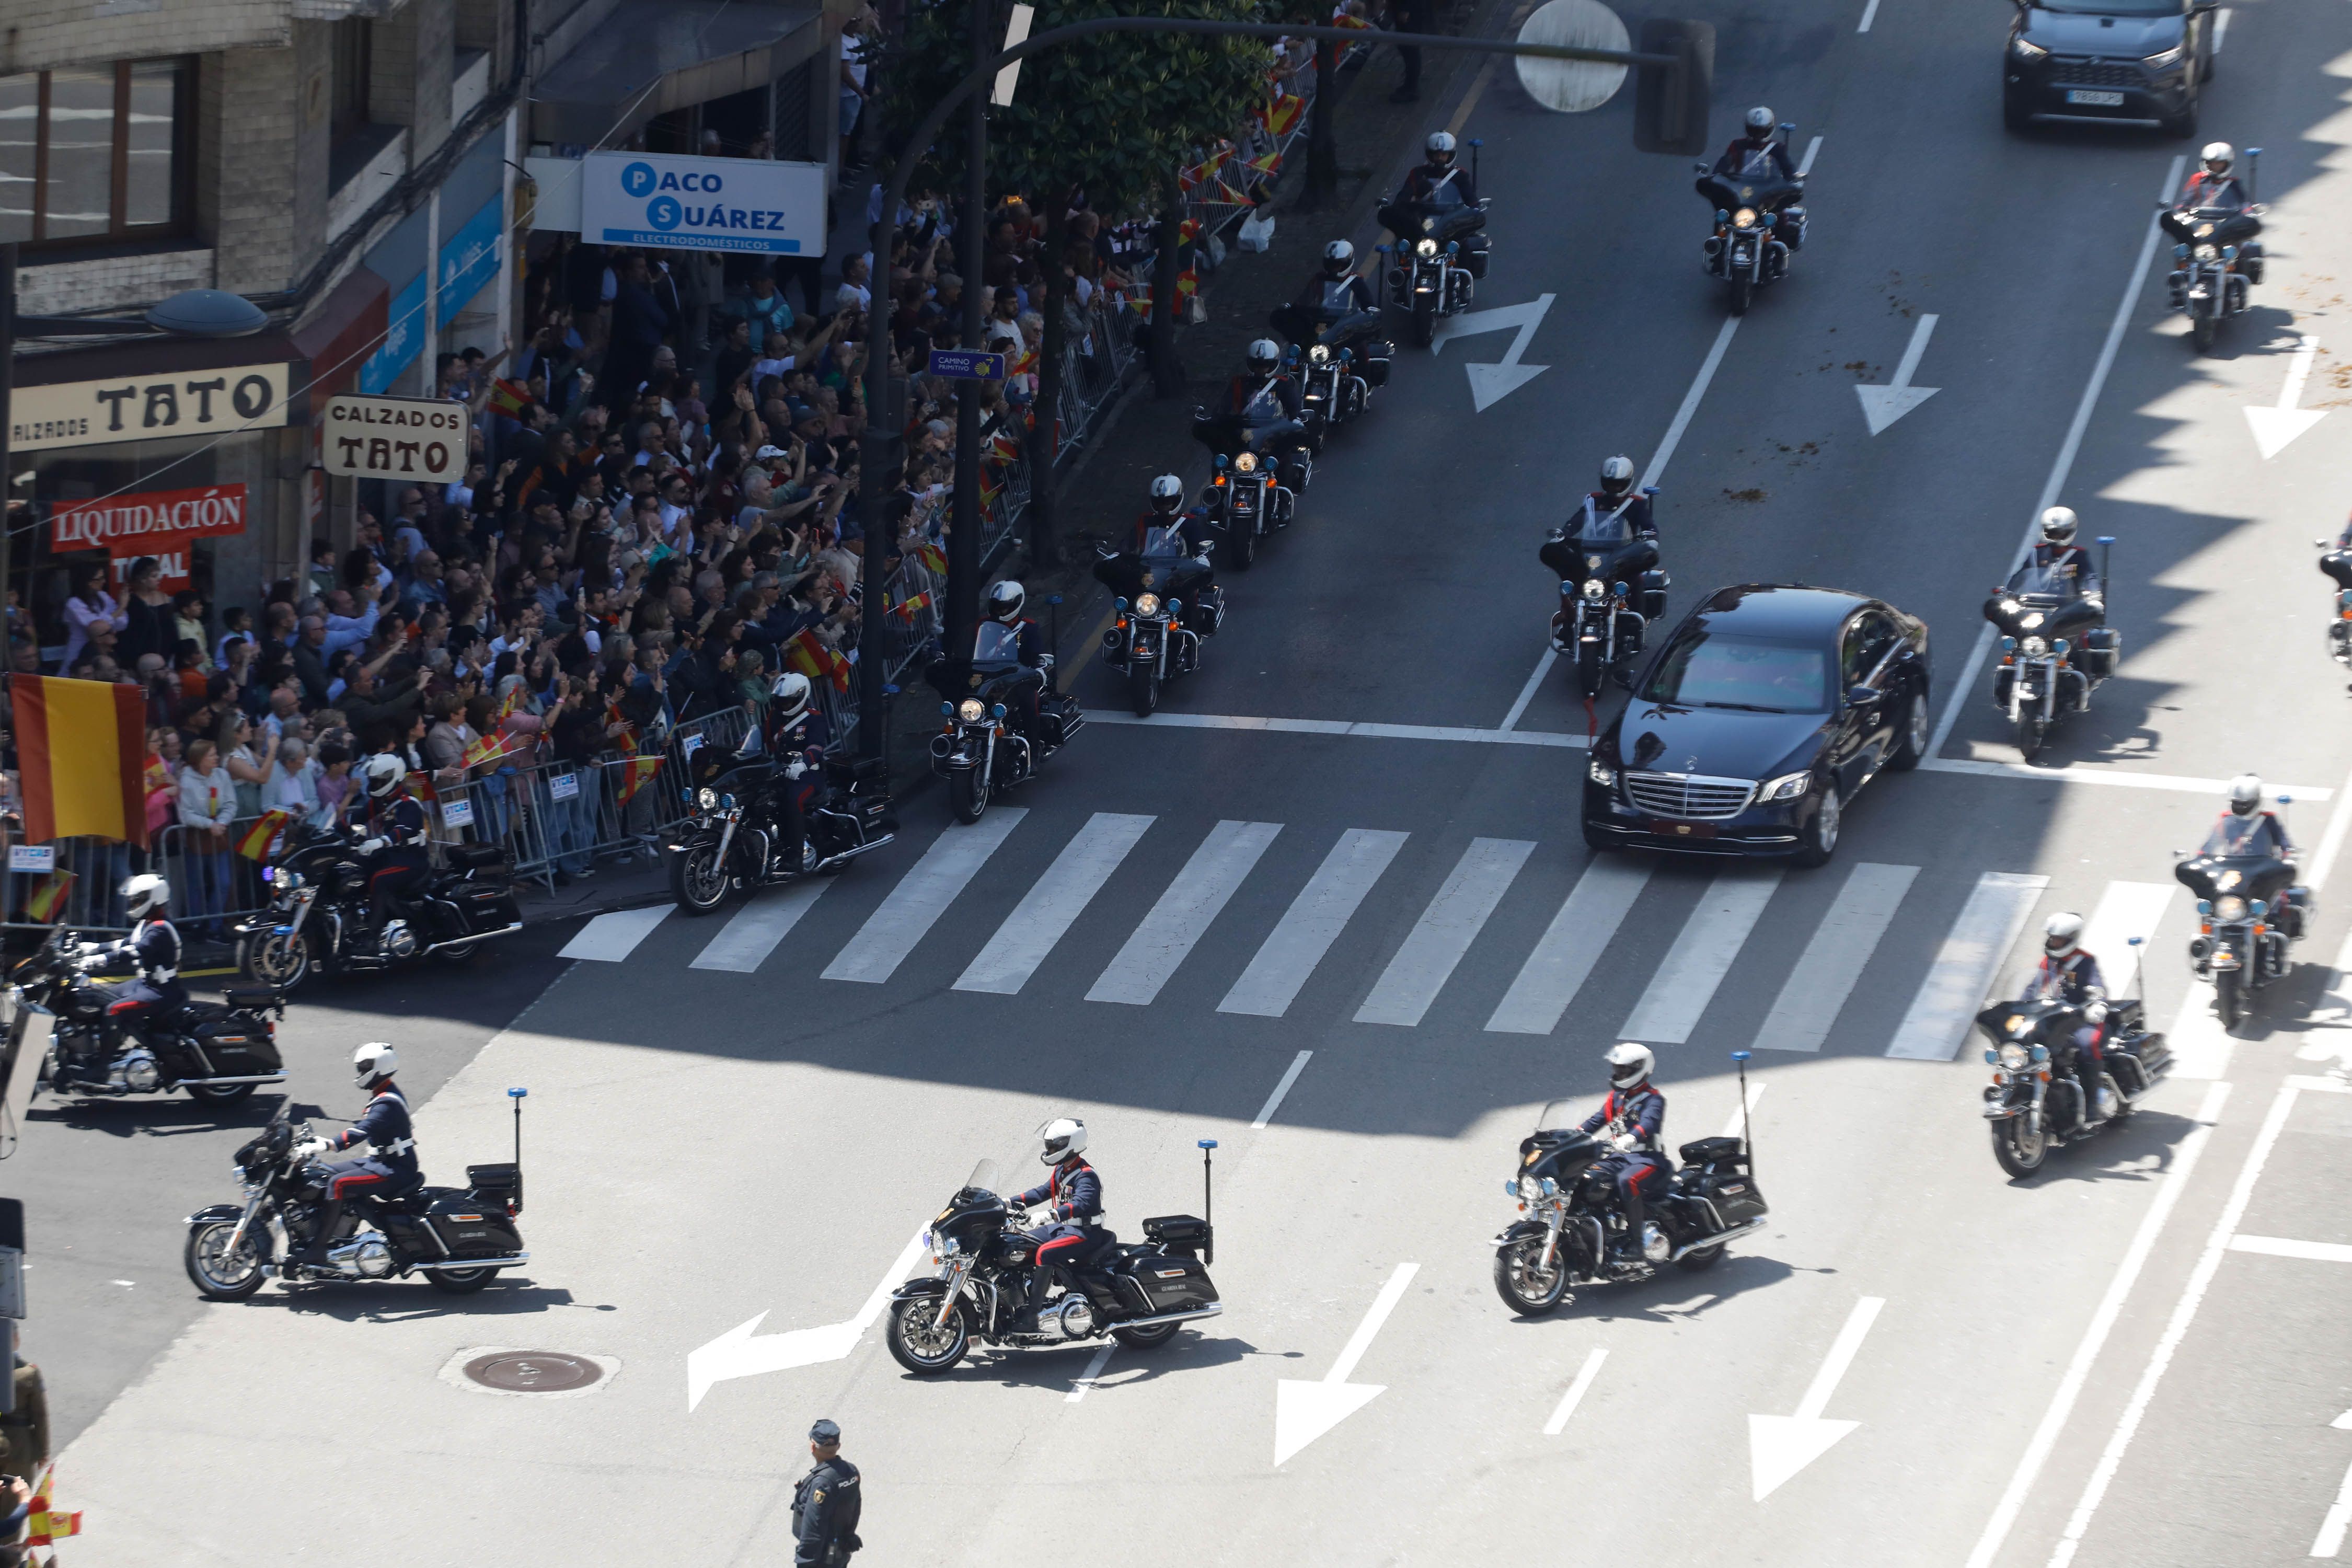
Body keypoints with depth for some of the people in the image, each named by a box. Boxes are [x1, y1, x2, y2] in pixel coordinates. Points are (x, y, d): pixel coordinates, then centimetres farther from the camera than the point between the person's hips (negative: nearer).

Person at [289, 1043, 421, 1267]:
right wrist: (325, 1142, 15)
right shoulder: (382, 1097, 12)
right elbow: (363, 1127, 22)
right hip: (380, 1161, 11)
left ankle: (317, 1249, -26)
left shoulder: (387, 1104, -21)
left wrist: (325, 1146, -42)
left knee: (338, 1183, -24)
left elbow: (362, 1131, -34)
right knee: (328, 1173, 12)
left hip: (395, 1170, -11)